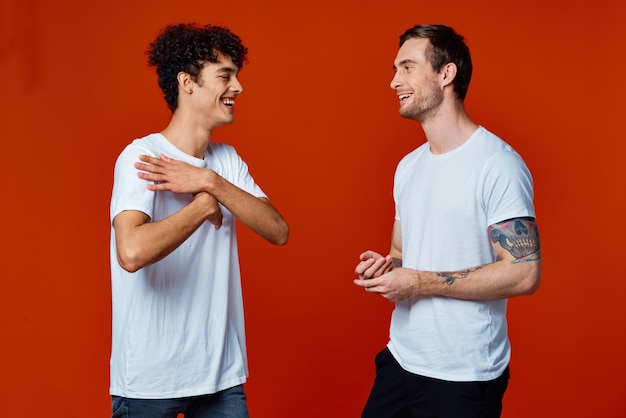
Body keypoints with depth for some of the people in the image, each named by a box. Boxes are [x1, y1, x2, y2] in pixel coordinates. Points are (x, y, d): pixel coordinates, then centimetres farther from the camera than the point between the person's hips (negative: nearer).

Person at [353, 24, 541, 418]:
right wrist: (383, 267, -3)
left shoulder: (497, 164, -14)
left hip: (464, 378, -6)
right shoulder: (408, 166, 10)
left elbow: (524, 273, -20)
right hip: (400, 360, 7)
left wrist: (419, 283, -18)